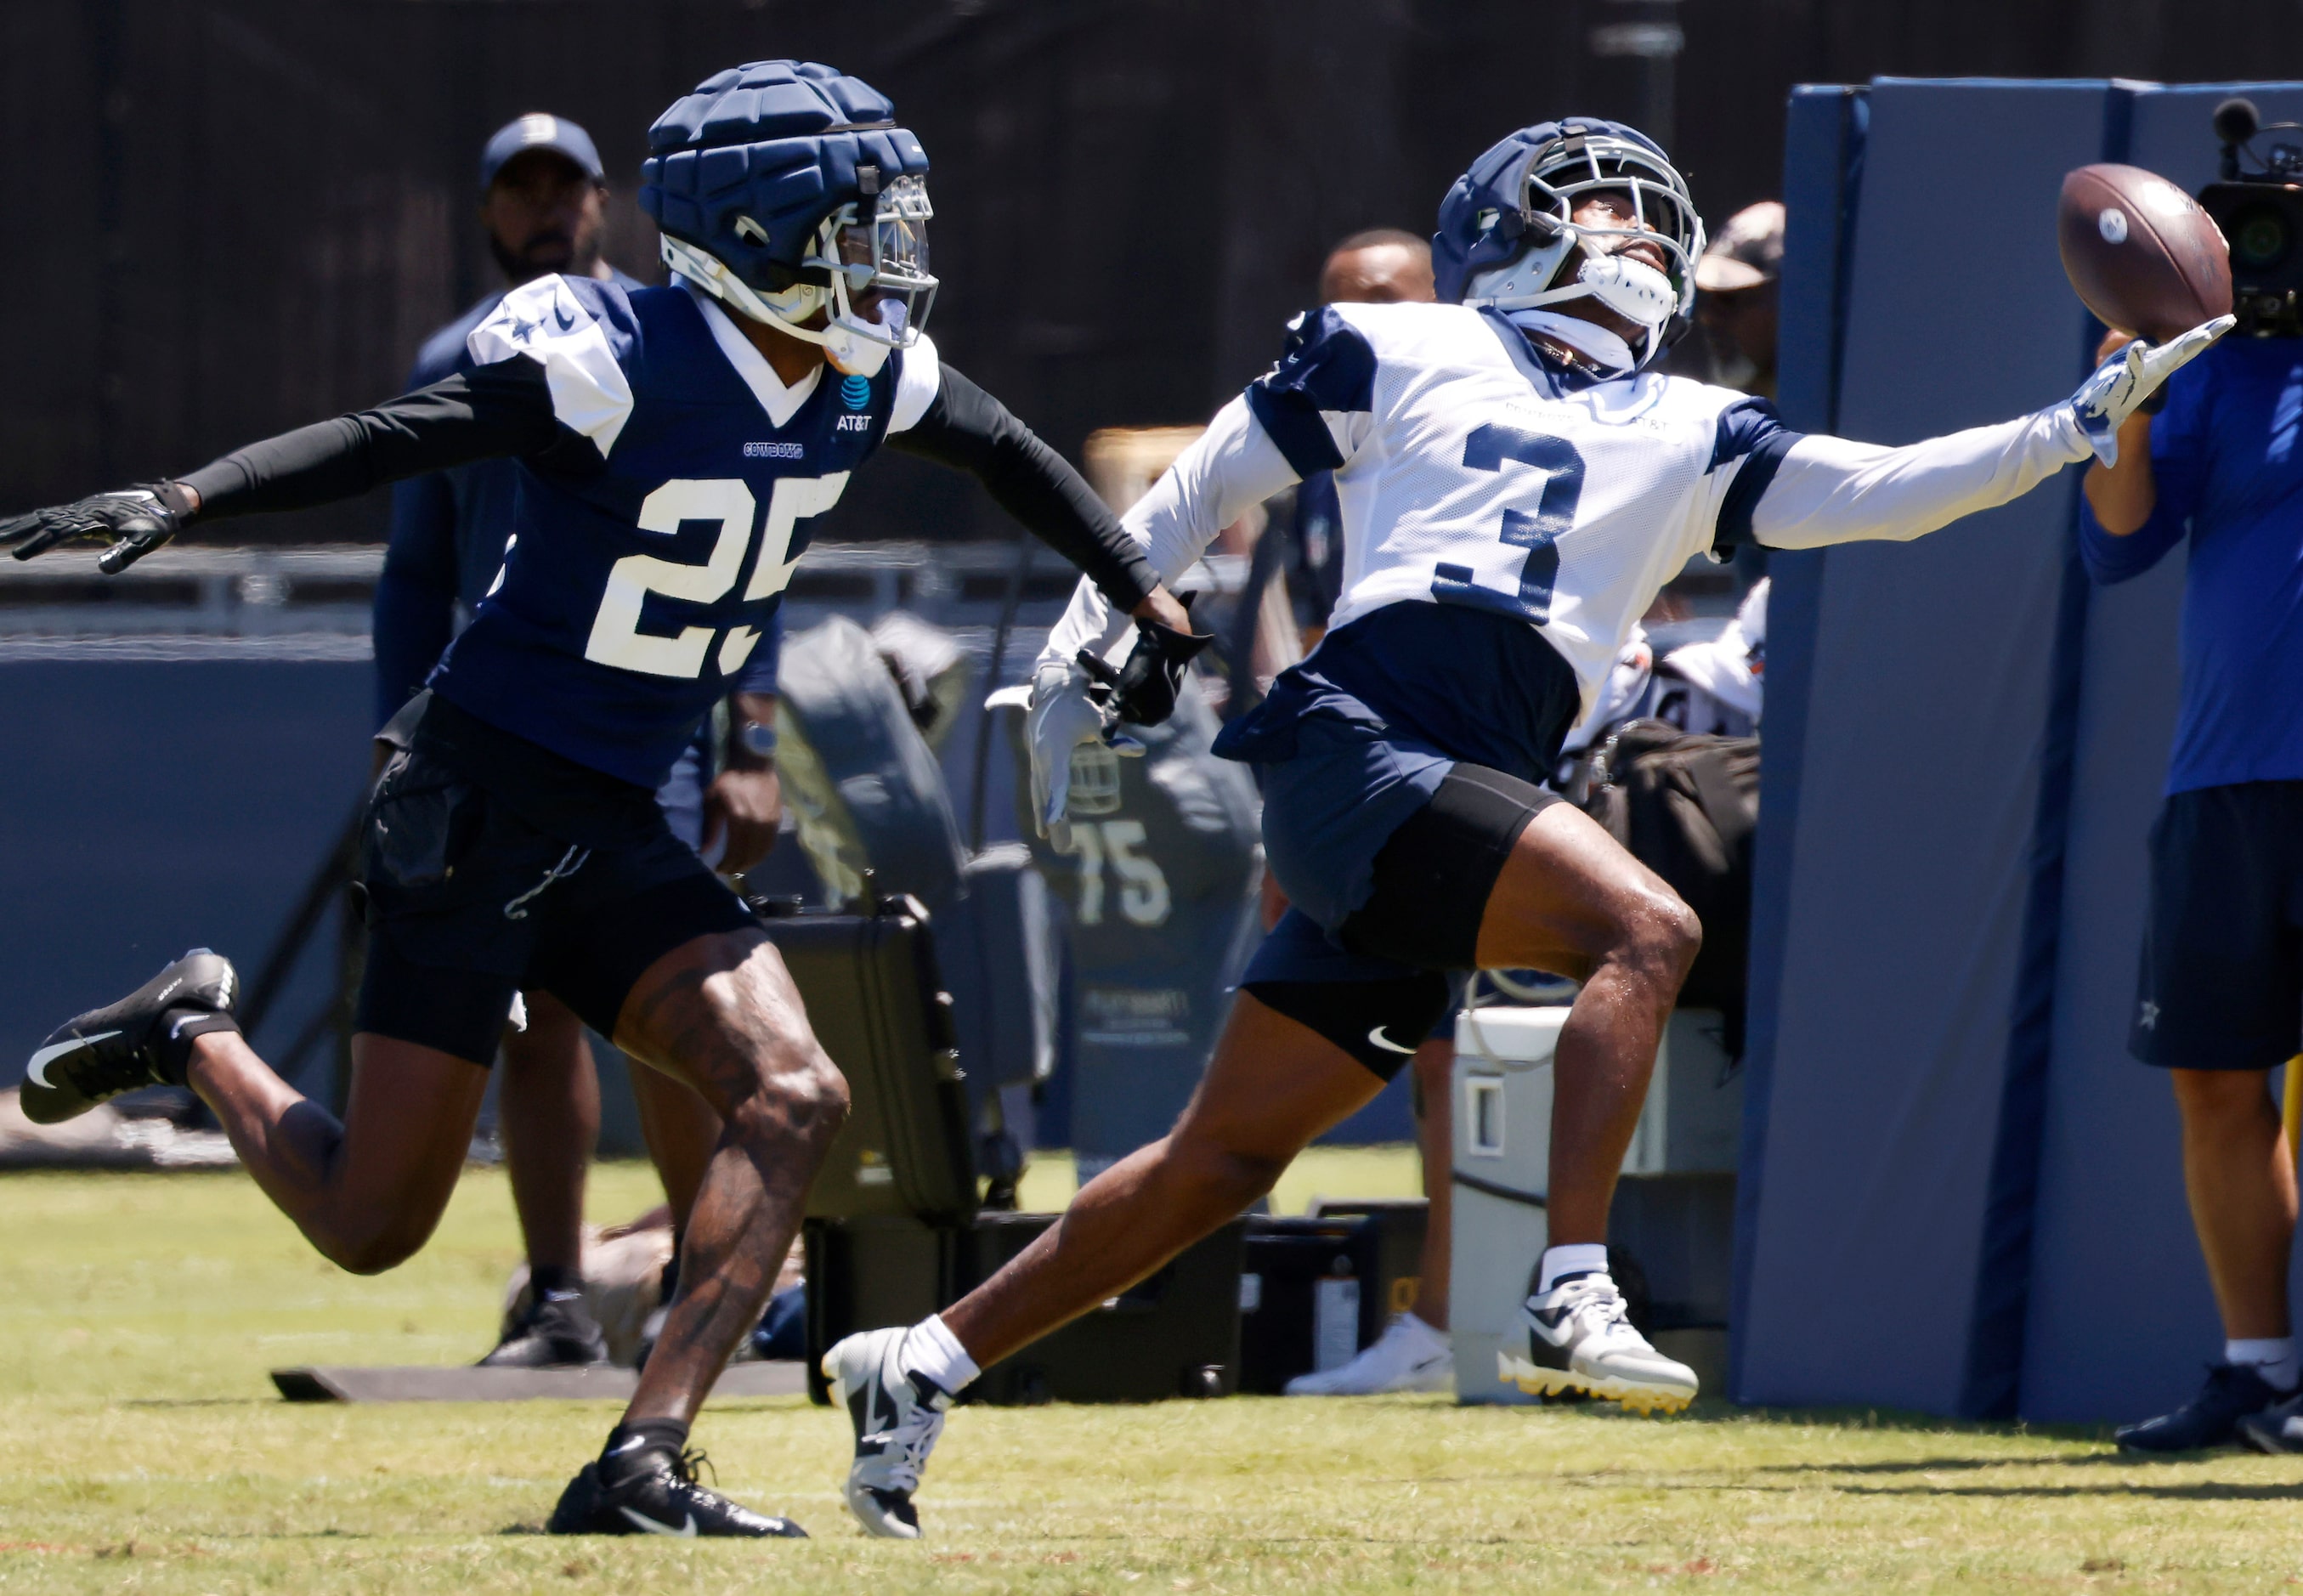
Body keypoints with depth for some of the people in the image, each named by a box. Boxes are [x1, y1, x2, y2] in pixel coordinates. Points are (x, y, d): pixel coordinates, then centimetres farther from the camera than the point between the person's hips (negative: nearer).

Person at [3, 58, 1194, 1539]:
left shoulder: (868, 374, 2)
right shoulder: (623, 362, -21)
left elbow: (1008, 454, 22)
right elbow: (387, 438, -28)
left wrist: (1146, 590, 27)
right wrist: (183, 500, -40)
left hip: (616, 831, 7)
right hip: (480, 801, -7)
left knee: (795, 1098, -15)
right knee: (374, 1224, -3)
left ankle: (643, 1469, -16)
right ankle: (192, 1037, 27)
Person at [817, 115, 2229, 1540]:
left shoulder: (1688, 436, 22)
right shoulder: (1399, 354, 11)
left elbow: (1879, 493, 13)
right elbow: (1204, 488, 19)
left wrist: (2077, 429, 2)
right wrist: (1082, 654, 18)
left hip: (1467, 806, 5)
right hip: (1356, 744, -5)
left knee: (1223, 1165, 5)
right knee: (1647, 930, -24)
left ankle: (925, 1367, 14)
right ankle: (1572, 1297, -29)